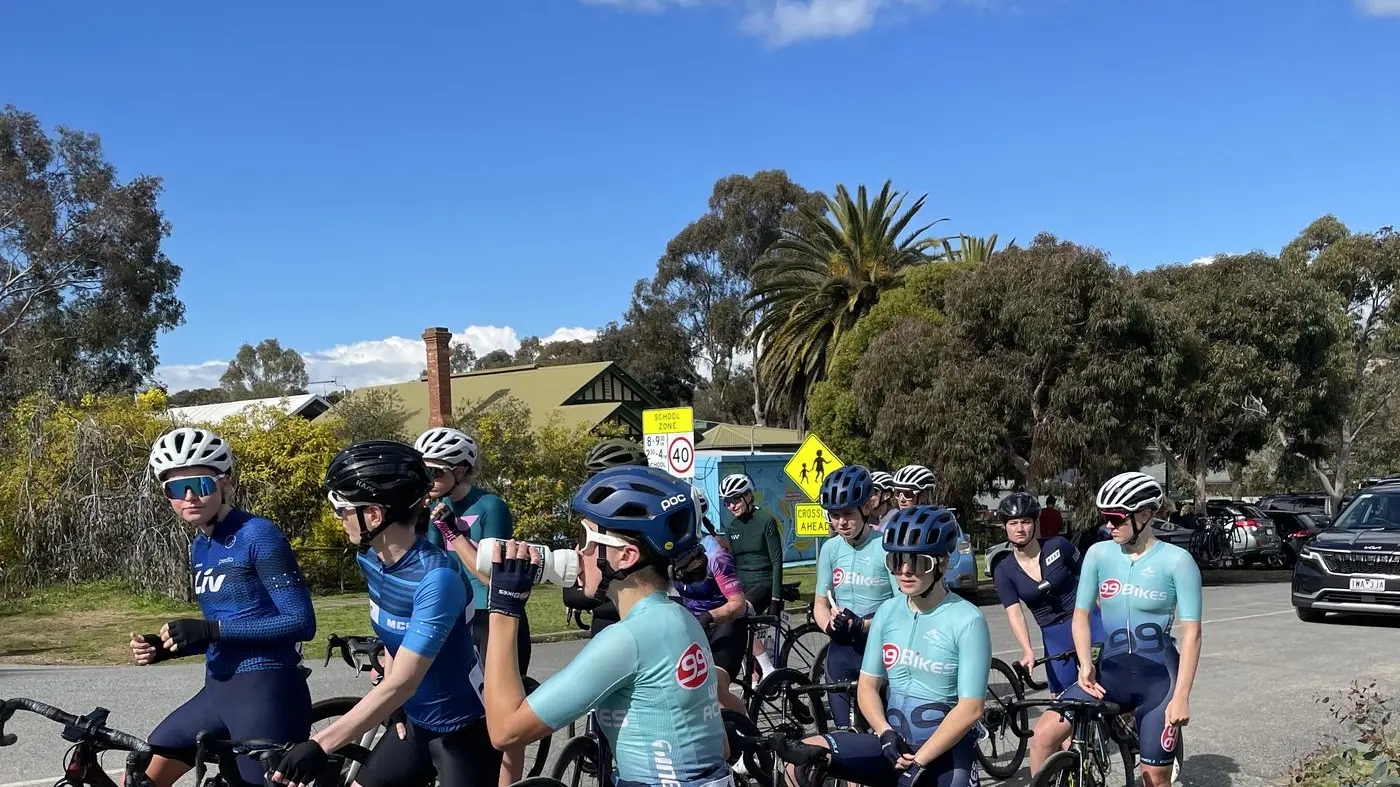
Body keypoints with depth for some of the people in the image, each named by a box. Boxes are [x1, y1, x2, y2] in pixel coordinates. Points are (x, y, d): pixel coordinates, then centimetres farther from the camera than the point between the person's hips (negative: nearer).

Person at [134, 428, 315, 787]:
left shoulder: (259, 535, -13)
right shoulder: (200, 546, 11)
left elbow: (301, 622, -19)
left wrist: (209, 629, -21)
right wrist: (166, 647, 1)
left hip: (268, 693, -8)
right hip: (219, 691, 9)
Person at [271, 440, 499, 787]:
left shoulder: (437, 578, -28)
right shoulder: (371, 560, -4)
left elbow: (402, 682, -31)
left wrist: (318, 745, -35)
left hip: (463, 730, -7)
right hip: (415, 722, 7)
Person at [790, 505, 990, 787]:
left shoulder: (967, 621, -10)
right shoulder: (887, 612, 5)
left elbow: (970, 709, -14)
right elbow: (867, 686, 8)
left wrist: (918, 763, -16)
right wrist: (885, 734, -10)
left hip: (946, 750, -4)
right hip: (893, 746, 4)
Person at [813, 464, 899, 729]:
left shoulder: (886, 547, -11)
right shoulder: (830, 549, 4)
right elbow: (820, 604, 10)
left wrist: (863, 625, -24)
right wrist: (830, 625, -12)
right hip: (841, 650, 4)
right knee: (844, 727, 8)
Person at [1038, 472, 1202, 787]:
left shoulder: (1176, 560, -9)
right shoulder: (1099, 554, 1)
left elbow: (1191, 632, -9)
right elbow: (1081, 614, 7)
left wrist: (1181, 696, -15)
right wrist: (1085, 664, -8)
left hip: (1159, 678, -3)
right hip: (1111, 672, 3)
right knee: (1044, 739, -14)